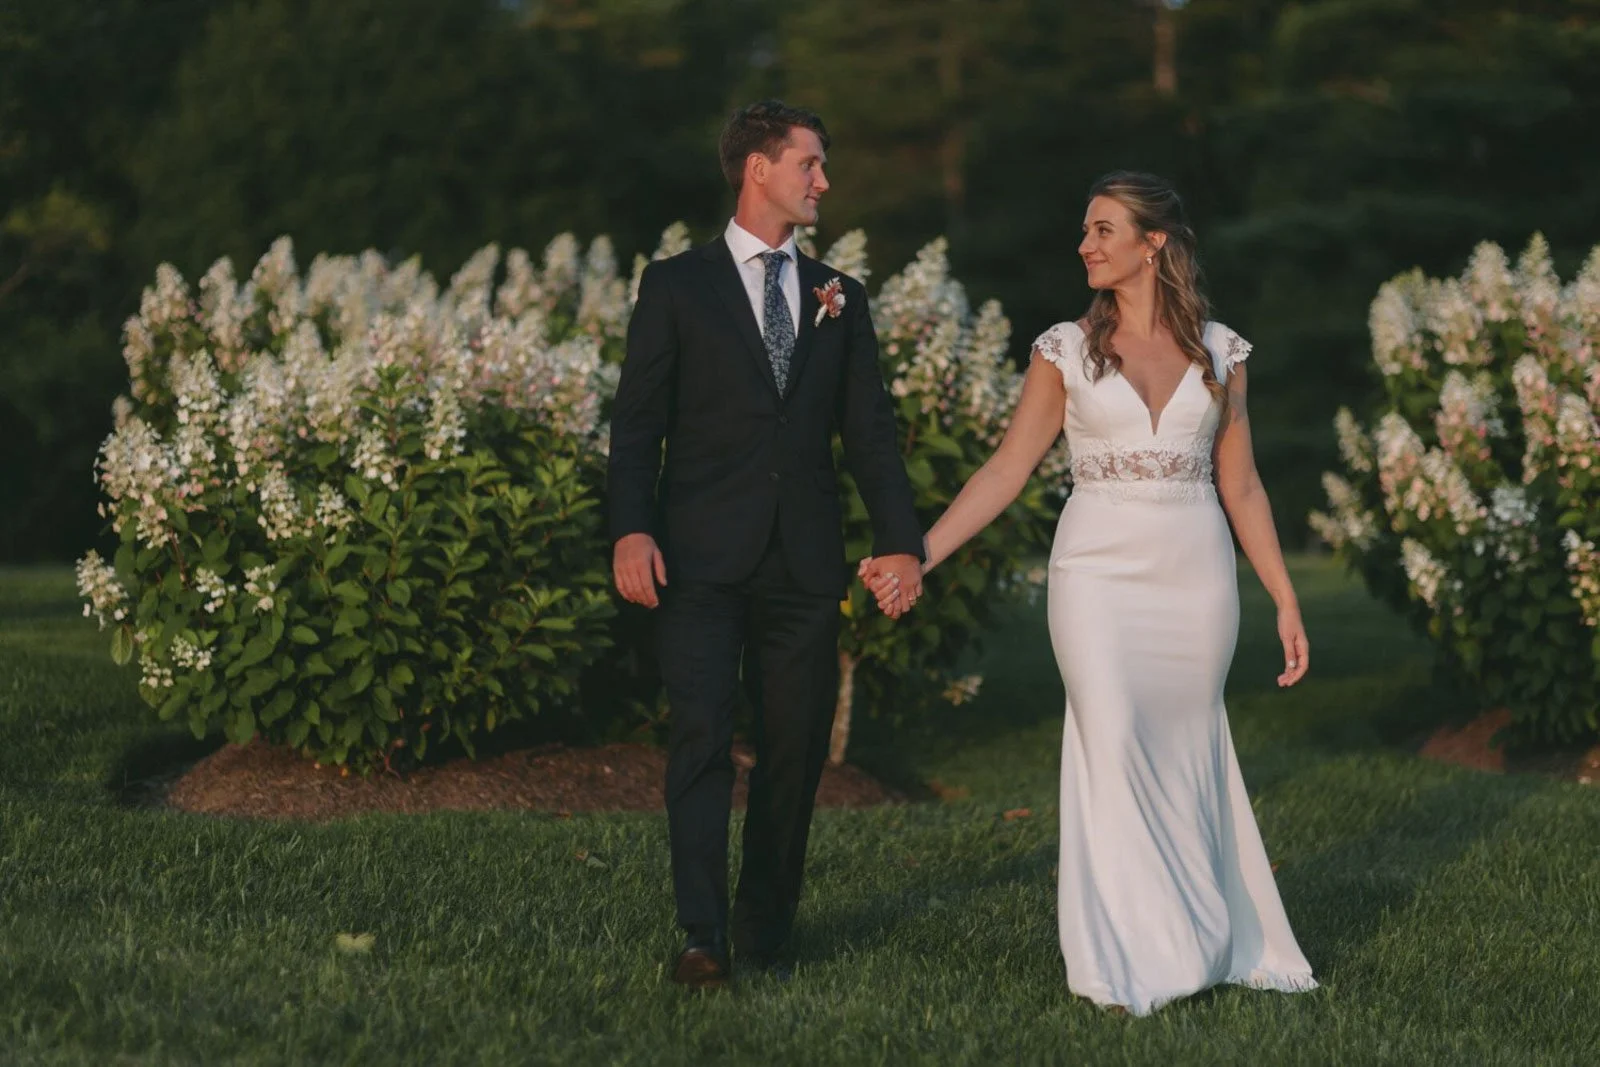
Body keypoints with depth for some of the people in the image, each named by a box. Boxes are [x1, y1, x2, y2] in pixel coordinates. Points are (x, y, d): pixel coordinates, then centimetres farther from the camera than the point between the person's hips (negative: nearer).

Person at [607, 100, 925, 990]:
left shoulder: (839, 298, 15)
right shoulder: (678, 285, 4)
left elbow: (870, 430, 10)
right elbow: (638, 420, -1)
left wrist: (902, 541, -2)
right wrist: (632, 530, -15)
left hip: (805, 563, 4)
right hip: (704, 558, -4)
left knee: (796, 746, 6)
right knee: (702, 737, -10)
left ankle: (767, 928, 17)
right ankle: (704, 936, -10)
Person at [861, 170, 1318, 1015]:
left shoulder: (1218, 352, 6)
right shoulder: (1067, 350, 3)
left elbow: (1239, 485, 10)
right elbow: (1007, 469, 2)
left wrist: (1285, 600, 7)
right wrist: (919, 555, -7)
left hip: (1196, 574, 1)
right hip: (1100, 572, -1)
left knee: (1188, 750, 7)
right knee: (1113, 747, -8)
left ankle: (1214, 938, 24)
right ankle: (1129, 962, 3)